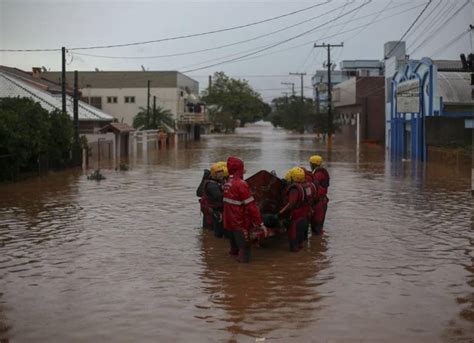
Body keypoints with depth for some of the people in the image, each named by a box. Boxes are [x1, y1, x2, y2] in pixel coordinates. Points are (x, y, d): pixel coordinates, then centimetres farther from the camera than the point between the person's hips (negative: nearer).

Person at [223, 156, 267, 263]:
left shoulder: (227, 184, 6)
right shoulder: (241, 184, -19)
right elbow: (251, 206, -20)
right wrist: (261, 224, -16)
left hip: (229, 223, 8)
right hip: (240, 225, -8)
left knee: (234, 249, 20)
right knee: (244, 251, -1)